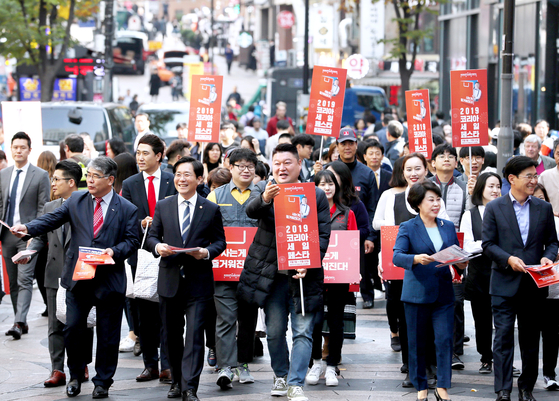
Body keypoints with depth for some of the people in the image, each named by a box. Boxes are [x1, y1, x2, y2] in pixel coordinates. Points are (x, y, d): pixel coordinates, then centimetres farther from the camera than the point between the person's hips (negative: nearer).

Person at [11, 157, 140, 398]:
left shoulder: (126, 209, 1)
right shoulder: (76, 201, 6)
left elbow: (132, 240, 1)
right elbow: (52, 220, -1)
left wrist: (114, 251, -17)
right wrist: (28, 228, -18)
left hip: (110, 281, -2)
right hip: (77, 278, 2)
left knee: (107, 336, 5)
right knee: (72, 329, 0)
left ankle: (102, 383, 19)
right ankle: (76, 376, 22)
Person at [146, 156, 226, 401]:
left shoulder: (211, 210, 3)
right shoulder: (163, 206, 8)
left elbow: (220, 241, 5)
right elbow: (152, 236, 10)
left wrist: (207, 252, -16)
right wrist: (157, 246, -13)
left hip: (198, 282, -3)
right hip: (169, 280, 3)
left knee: (194, 335, -9)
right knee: (171, 335, 11)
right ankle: (177, 381, 26)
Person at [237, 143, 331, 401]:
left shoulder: (316, 195, 1)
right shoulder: (263, 189, 3)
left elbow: (323, 235, -1)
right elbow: (251, 210, -19)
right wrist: (264, 199, -42)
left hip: (303, 274, -1)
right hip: (271, 272, 1)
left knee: (303, 331, -5)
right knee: (274, 330, 11)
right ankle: (281, 375, 28)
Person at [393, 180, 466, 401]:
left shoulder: (448, 226, 12)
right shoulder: (407, 228, -1)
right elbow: (397, 256, -13)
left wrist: (461, 263, -7)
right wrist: (416, 259, -31)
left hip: (444, 293, 3)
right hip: (417, 293, -3)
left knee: (445, 339, -6)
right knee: (417, 342, 5)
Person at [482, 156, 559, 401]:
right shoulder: (494, 208, 0)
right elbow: (487, 244, -2)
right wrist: (508, 259, -17)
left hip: (534, 286, 3)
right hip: (505, 284, -3)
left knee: (531, 339, 9)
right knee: (503, 337, -5)